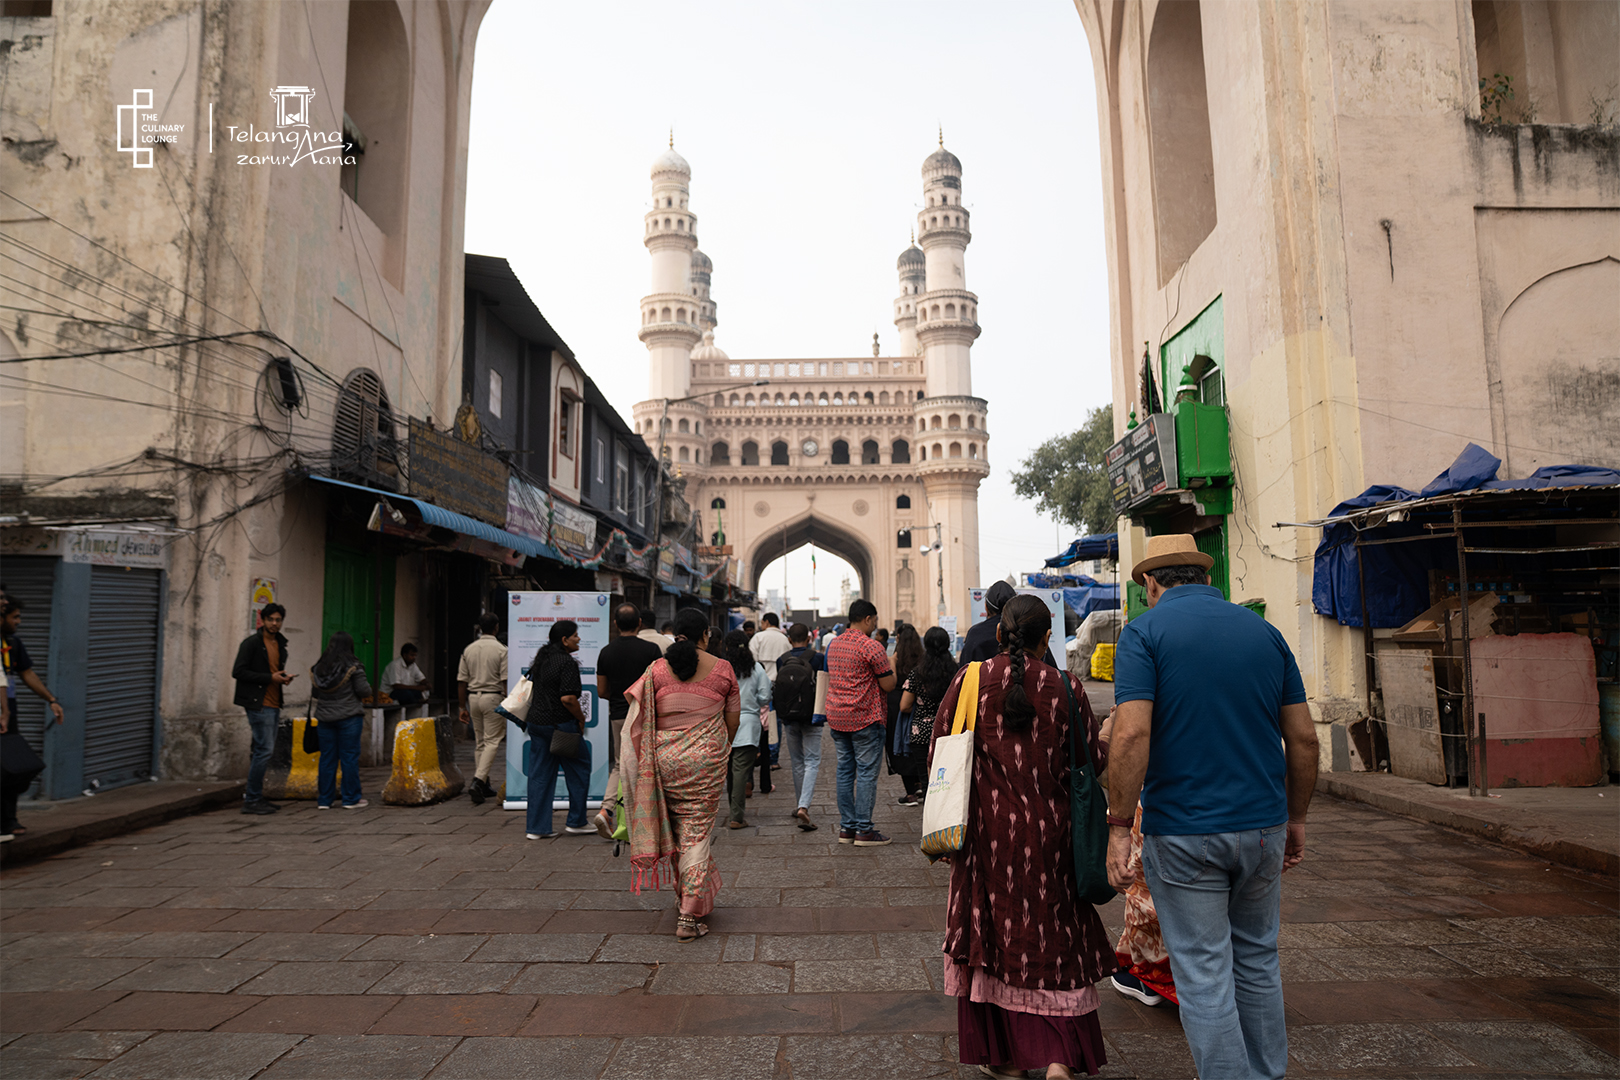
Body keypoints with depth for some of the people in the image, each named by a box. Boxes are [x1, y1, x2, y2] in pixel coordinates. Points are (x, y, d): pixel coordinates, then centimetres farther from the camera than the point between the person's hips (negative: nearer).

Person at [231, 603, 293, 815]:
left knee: (263, 750, 11)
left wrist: (283, 677, 3)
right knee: (264, 749, -10)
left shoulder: (280, 644, 16)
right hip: (258, 704, -8)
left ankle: (255, 797, 19)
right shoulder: (251, 643, -7)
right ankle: (251, 800, -4)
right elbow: (238, 672, -13)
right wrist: (270, 678, -16)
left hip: (273, 704, 8)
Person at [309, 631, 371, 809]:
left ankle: (324, 800, 14)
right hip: (349, 717, -5)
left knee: (327, 758, 10)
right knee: (350, 757, 2)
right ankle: (351, 799, 7)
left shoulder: (318, 667, 4)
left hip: (324, 718, 5)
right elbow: (364, 691, -11)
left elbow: (314, 691, 11)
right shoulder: (353, 667, -11)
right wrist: (367, 688, 10)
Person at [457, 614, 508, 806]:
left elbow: (462, 682, 8)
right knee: (492, 741, -3)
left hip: (473, 697, 5)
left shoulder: (468, 650, 6)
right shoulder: (501, 650, -9)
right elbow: (505, 681, -12)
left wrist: (463, 707, 14)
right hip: (493, 697, -5)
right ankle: (478, 781, -17)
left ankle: (485, 785, 17)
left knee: (480, 742, 13)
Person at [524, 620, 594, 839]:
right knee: (579, 768, 8)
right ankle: (575, 822, 14)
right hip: (560, 724, -8)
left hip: (536, 722, 8)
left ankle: (537, 827, 13)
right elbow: (567, 698, -23)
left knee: (540, 774, 10)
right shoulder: (566, 662, -16)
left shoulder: (542, 658, 12)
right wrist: (581, 718, -8)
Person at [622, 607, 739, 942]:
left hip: (666, 758, 2)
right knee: (697, 830, 4)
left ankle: (689, 895, 33)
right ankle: (690, 914, 1)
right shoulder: (722, 669, -3)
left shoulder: (657, 669, -2)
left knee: (676, 828, 19)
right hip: (706, 759, -2)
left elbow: (645, 720, 0)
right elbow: (733, 719, 4)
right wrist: (723, 750, 21)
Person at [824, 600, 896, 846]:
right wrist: (891, 667, 8)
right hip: (864, 718, -7)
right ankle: (863, 830, 1)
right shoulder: (872, 647, -13)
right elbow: (888, 685, -12)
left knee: (845, 770, 11)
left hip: (836, 716, 7)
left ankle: (846, 827, 15)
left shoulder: (833, 644, 11)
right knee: (866, 772, -1)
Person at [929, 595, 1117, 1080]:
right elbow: (1093, 762, 1)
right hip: (1046, 833, 0)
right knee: (1055, 937, 13)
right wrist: (1105, 735, 22)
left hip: (986, 830, 1)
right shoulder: (1065, 688, -6)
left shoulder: (970, 680, -5)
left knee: (992, 934, 13)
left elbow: (937, 753, -2)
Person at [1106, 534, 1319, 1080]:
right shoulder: (1264, 631, 6)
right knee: (1258, 960, 21)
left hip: (1183, 832, -5)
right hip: (1262, 825, 5)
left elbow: (1132, 733, -20)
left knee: (1203, 975, 6)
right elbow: (1303, 737, 6)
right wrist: (1295, 818, 16)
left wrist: (1119, 828, -14)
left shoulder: (1145, 631, -8)